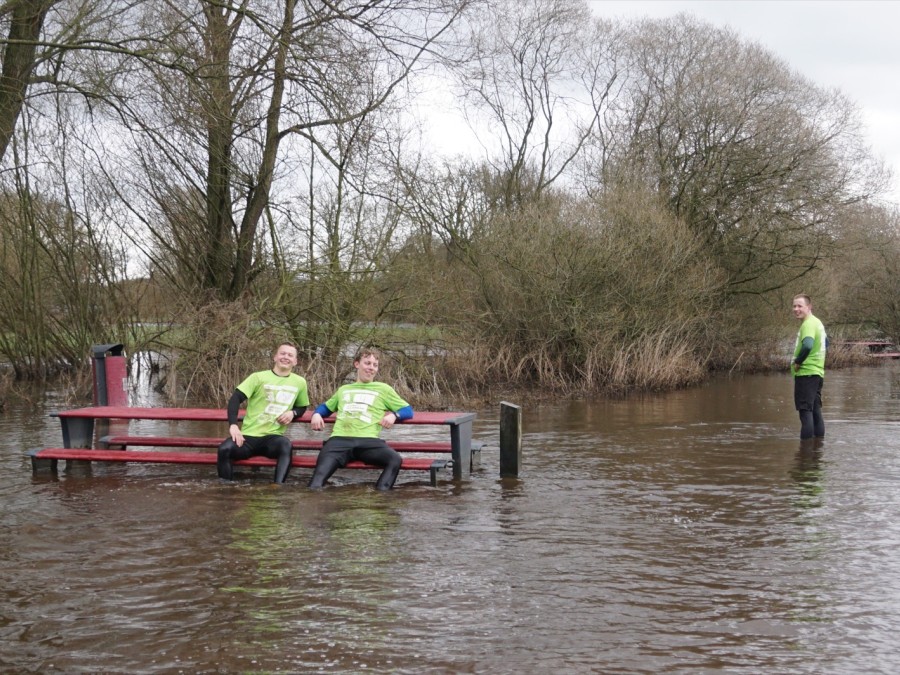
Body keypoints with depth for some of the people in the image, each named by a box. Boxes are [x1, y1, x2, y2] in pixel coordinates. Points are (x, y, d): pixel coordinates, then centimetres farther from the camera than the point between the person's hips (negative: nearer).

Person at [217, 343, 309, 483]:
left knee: (285, 444, -36)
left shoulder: (299, 382, 10)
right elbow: (235, 398, -7)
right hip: (249, 435, -1)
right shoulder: (259, 377, 1)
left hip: (273, 437, 1)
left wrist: (293, 413, 0)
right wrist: (233, 425, -22)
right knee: (224, 449, -31)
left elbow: (302, 407, 25)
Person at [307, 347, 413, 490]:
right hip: (340, 439, 2)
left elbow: (408, 410, 22)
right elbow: (326, 406, 47)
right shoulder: (343, 389, 34)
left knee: (395, 459, -34)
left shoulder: (383, 389, 25)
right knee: (321, 472, -29)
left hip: (368, 440, -1)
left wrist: (393, 415, -1)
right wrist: (317, 414, 22)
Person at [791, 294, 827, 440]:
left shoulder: (808, 324, -16)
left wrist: (797, 361, -19)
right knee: (816, 411, 14)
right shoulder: (817, 322, 15)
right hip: (818, 372, 10)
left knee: (805, 411, -8)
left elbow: (808, 345, -33)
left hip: (806, 373, -10)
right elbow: (825, 343, 30)